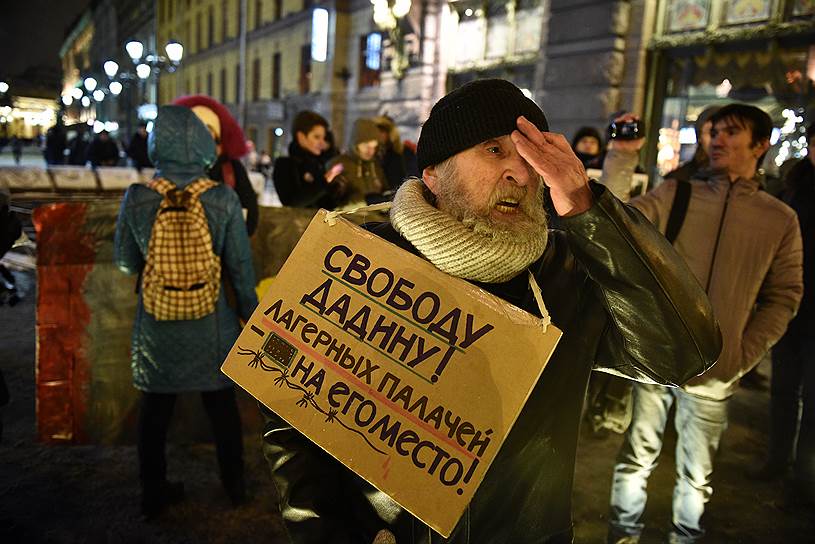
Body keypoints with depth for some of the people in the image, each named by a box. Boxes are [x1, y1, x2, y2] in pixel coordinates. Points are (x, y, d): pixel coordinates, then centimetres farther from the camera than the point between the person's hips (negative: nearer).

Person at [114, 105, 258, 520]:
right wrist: (249, 310, 5)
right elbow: (241, 264, -8)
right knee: (222, 405, 17)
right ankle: (234, 485, 34)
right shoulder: (222, 197, -14)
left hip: (156, 324, 1)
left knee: (155, 408, 17)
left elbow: (125, 260, 0)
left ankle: (153, 494, 32)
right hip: (210, 325, 0)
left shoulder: (136, 197, -10)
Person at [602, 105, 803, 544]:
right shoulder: (676, 193, 2)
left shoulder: (781, 219, 3)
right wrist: (621, 156, -18)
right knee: (637, 455, 12)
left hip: (714, 371, 1)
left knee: (696, 471, 15)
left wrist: (745, 354, -3)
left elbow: (784, 296, 6)